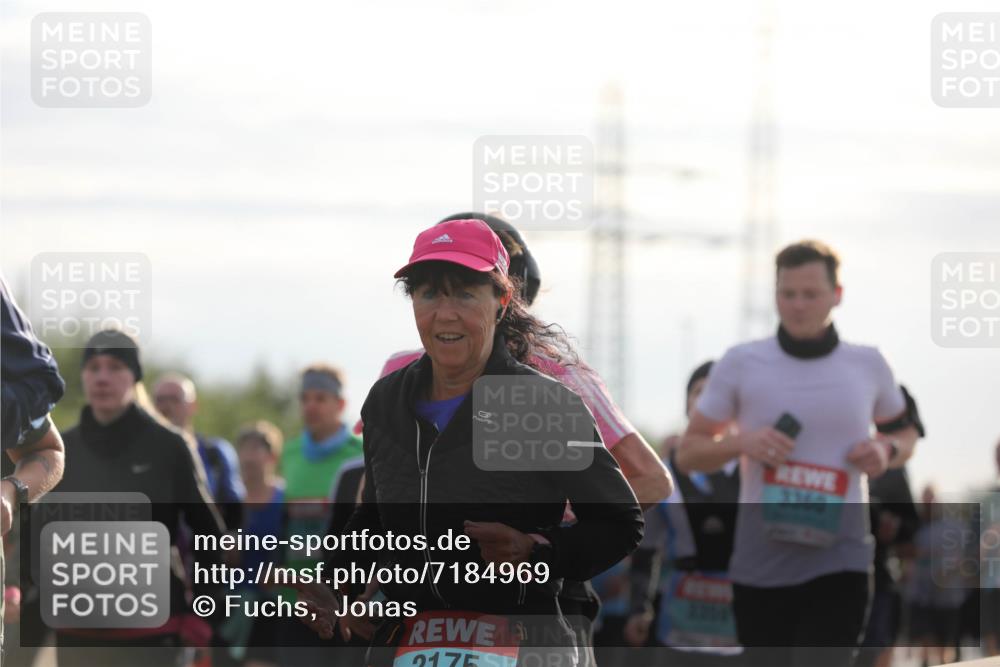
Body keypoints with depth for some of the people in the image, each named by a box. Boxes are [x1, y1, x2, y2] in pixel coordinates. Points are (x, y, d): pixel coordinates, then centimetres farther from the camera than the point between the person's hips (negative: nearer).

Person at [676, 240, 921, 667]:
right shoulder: (740, 364, 2)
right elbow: (688, 453, 6)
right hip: (759, 564, 1)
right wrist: (741, 442, -14)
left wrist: (888, 449, -2)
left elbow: (905, 431, 22)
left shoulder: (867, 365, 6)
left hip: (838, 563, -1)